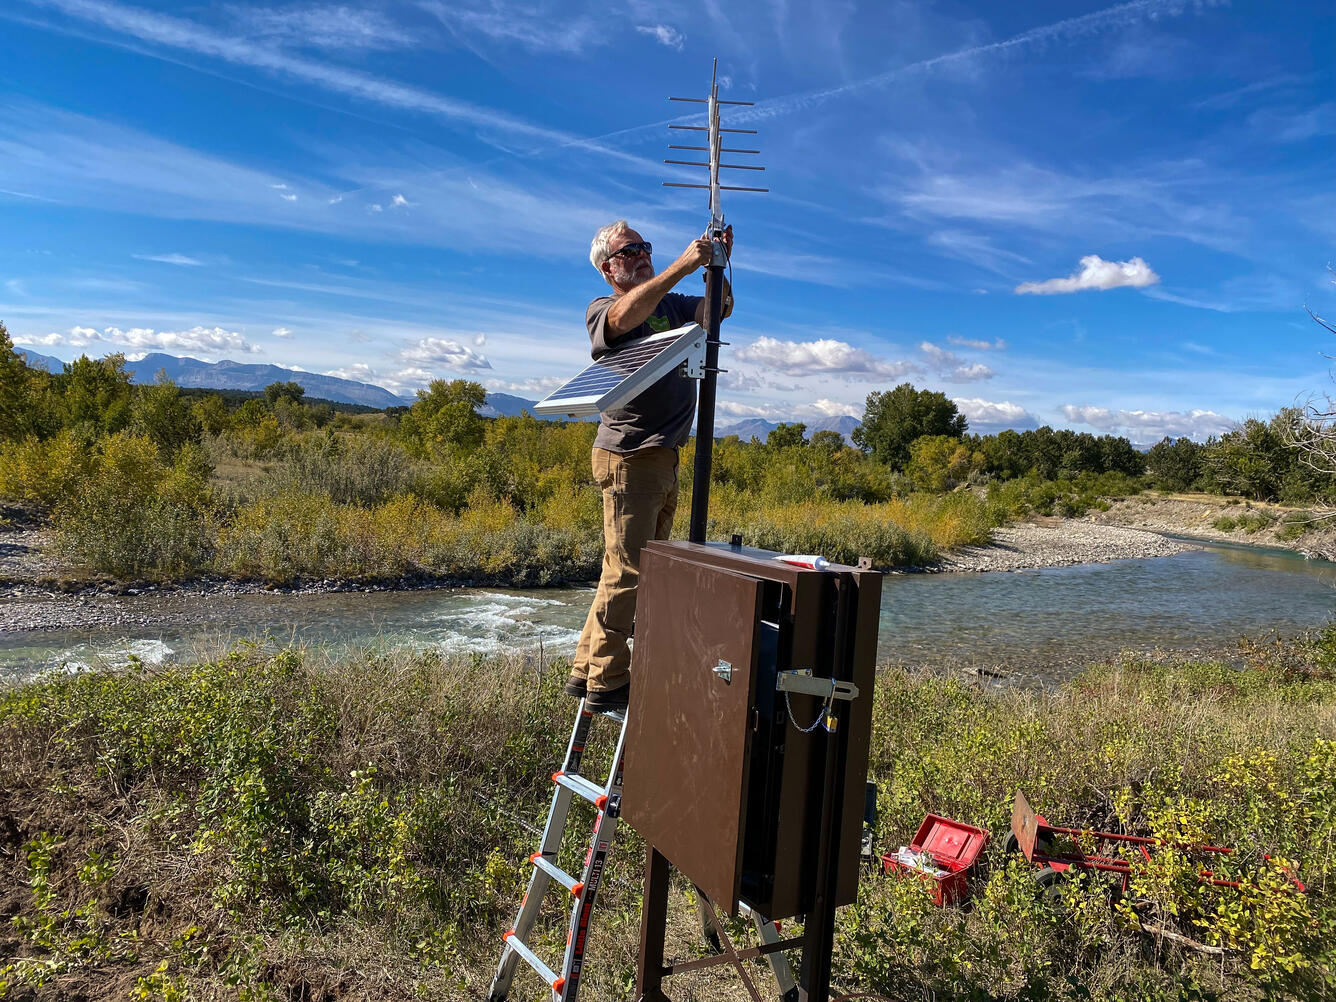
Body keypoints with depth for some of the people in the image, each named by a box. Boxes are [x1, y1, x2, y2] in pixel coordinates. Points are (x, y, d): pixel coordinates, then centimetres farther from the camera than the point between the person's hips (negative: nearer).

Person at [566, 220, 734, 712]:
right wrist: (683, 265, -27)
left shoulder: (671, 304, 20)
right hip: (628, 457, -8)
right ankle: (605, 683, 2)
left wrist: (718, 265, -7)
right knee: (625, 572, -8)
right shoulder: (601, 309, -2)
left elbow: (720, 308, 10)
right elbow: (626, 317, -25)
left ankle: (585, 671, 20)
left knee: (641, 570, 11)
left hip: (664, 458, 8)